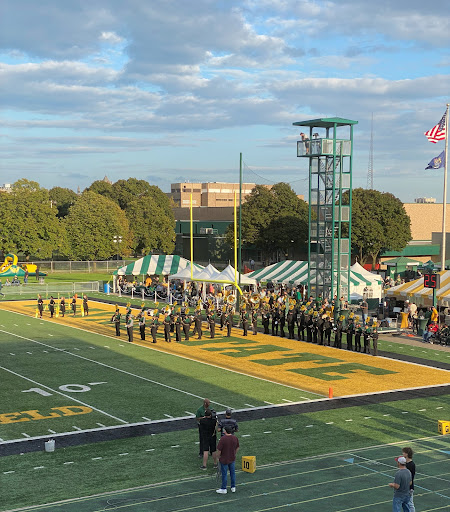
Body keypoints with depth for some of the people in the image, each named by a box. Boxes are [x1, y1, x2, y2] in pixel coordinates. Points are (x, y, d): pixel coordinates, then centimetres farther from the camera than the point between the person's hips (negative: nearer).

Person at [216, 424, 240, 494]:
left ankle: (224, 489, 16)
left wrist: (218, 457, -2)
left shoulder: (223, 439, -24)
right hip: (232, 459, 5)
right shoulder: (235, 438, -7)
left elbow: (219, 450, -19)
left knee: (224, 474, 6)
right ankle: (233, 487, 25)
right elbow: (237, 448, 5)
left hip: (224, 460, -5)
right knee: (232, 472, 16)